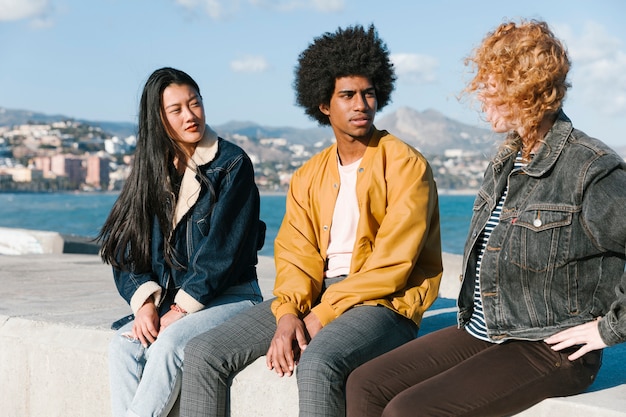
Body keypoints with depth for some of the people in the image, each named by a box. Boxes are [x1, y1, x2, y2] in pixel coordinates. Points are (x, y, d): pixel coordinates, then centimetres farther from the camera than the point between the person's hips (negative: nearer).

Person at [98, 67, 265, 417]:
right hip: (168, 300, 5)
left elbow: (223, 248, -12)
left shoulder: (232, 164, -5)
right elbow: (127, 249, 6)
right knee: (124, 345, -21)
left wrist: (181, 309, -15)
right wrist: (145, 302, -11)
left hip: (229, 295, -4)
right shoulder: (151, 171, 10)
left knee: (170, 343, -29)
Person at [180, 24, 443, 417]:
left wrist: (322, 315, -16)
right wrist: (288, 314, -15)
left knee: (317, 362, -38)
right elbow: (297, 256, 5)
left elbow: (391, 263, -13)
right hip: (317, 296, 6)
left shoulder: (405, 164, -4)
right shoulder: (309, 177, 14)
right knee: (204, 353, -8)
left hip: (384, 302, -6)